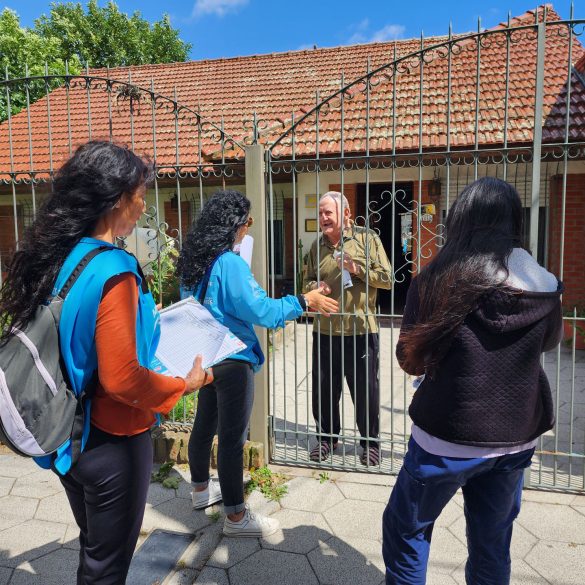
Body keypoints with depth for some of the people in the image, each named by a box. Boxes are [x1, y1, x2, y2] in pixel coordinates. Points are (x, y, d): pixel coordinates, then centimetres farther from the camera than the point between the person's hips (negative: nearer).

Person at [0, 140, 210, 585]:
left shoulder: (54, 257, -1)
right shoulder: (113, 270, -25)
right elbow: (121, 378, -27)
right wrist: (184, 385, -12)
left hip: (70, 437, 8)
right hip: (113, 443, -7)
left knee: (93, 547, 28)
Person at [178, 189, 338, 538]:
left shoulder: (195, 259, 6)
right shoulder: (229, 263, -22)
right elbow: (261, 311, -23)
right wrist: (303, 302, -14)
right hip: (232, 360, -9)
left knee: (205, 423, 21)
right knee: (232, 437, 1)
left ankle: (202, 490, 40)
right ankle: (236, 517, 15)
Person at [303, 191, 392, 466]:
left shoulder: (368, 239, -3)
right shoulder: (317, 246, 10)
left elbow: (387, 279, -5)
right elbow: (307, 281, 19)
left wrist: (357, 268, -16)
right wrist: (315, 286, -4)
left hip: (361, 330, -4)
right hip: (324, 330, 4)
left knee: (366, 390, 8)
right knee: (323, 389, 13)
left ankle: (370, 443, 27)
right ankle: (326, 437, 34)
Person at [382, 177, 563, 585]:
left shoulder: (434, 281, -15)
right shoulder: (545, 285, -6)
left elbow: (410, 361, -6)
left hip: (448, 437, -4)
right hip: (516, 438, 4)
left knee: (405, 529, 17)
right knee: (493, 545, 22)